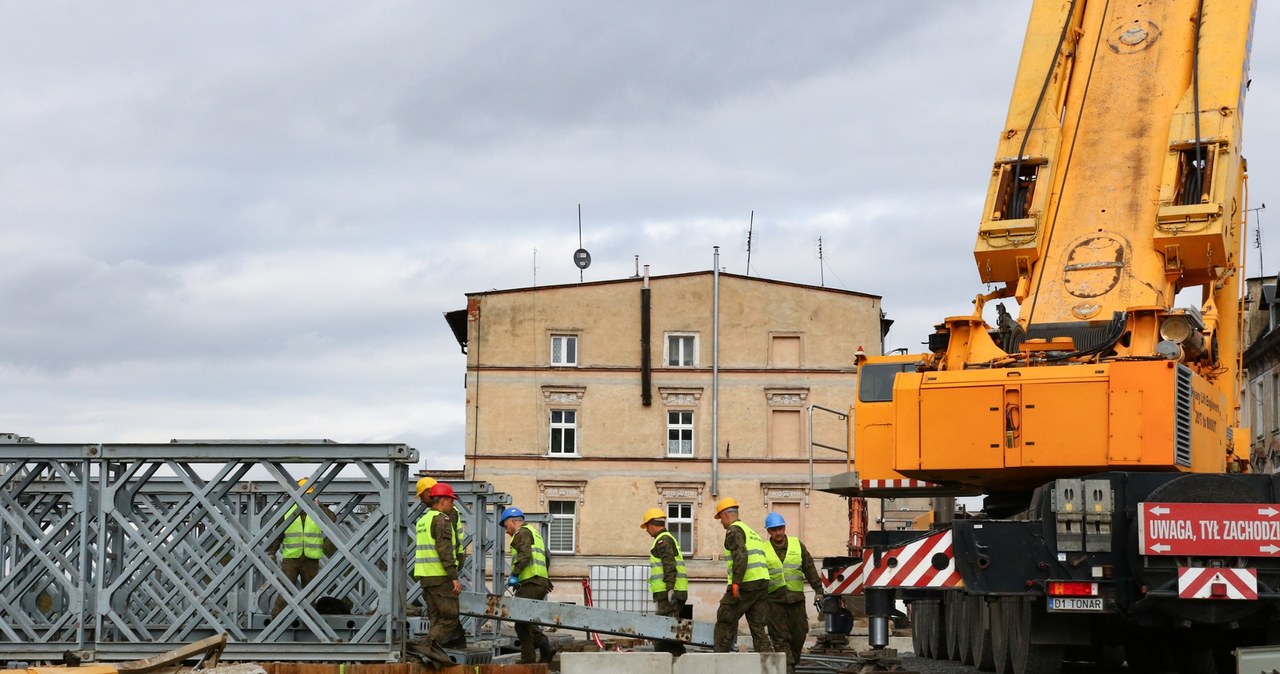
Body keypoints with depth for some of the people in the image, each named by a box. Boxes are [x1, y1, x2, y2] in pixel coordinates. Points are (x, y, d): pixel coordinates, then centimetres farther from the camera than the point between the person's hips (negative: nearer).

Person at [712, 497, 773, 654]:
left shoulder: (734, 530, -3)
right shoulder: (752, 532, 25)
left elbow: (741, 555, -19)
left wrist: (735, 582, -22)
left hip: (745, 584, -8)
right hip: (762, 582, 8)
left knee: (725, 621, 3)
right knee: (758, 627, 6)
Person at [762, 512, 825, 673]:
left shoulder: (797, 545, 9)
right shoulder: (763, 549, 3)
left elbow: (810, 568, 11)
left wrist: (818, 589, 7)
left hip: (796, 598, 2)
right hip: (774, 600, -2)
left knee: (799, 634, 4)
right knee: (781, 637, -7)